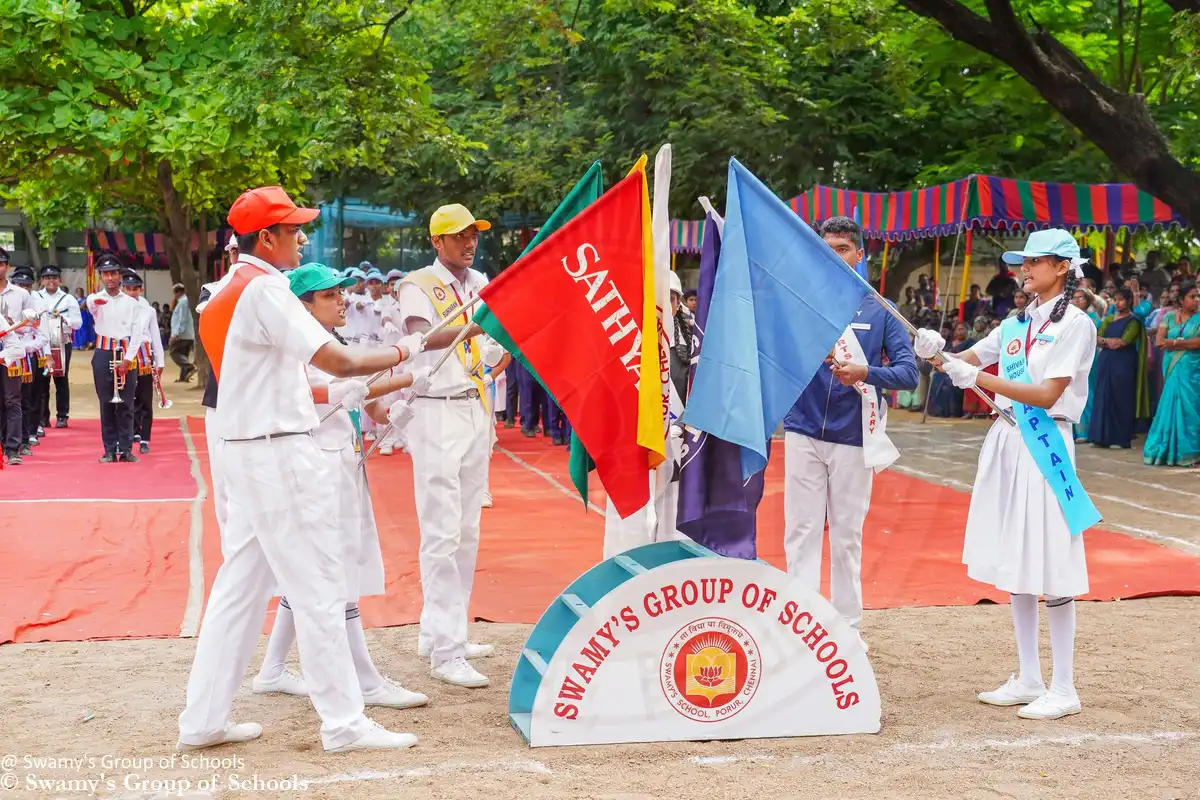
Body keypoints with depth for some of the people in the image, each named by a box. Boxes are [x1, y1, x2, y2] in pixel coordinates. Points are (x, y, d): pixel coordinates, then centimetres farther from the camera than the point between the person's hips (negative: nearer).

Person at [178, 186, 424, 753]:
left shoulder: (223, 294, 14)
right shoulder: (264, 290, -16)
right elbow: (340, 361, -22)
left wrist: (354, 392, 15)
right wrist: (405, 350, -7)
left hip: (240, 447, 10)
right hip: (280, 452, -9)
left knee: (240, 584, 13)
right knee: (318, 588, -3)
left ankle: (203, 720, 18)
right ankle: (343, 723, 4)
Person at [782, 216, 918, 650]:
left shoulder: (879, 311, 4)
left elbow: (908, 371, -2)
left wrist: (866, 373, -20)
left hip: (853, 438, 0)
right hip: (804, 432, 0)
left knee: (847, 536, 7)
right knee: (801, 532, 2)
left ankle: (848, 626, 18)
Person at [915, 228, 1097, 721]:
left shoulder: (1075, 324, -8)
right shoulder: (1017, 324, 13)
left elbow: (1047, 395, -16)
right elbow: (966, 362, 12)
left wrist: (979, 378, -18)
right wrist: (938, 353, -9)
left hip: (1045, 447, -7)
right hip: (1006, 444, 7)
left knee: (1051, 571, -4)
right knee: (1014, 567, 11)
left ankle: (1064, 689, 5)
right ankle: (1028, 680, 20)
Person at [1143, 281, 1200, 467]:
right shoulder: (1169, 317, 8)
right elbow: (1159, 342, 0)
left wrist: (1174, 343, -8)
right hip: (1173, 368, 2)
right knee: (1171, 406, 2)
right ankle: (1167, 451, 9)